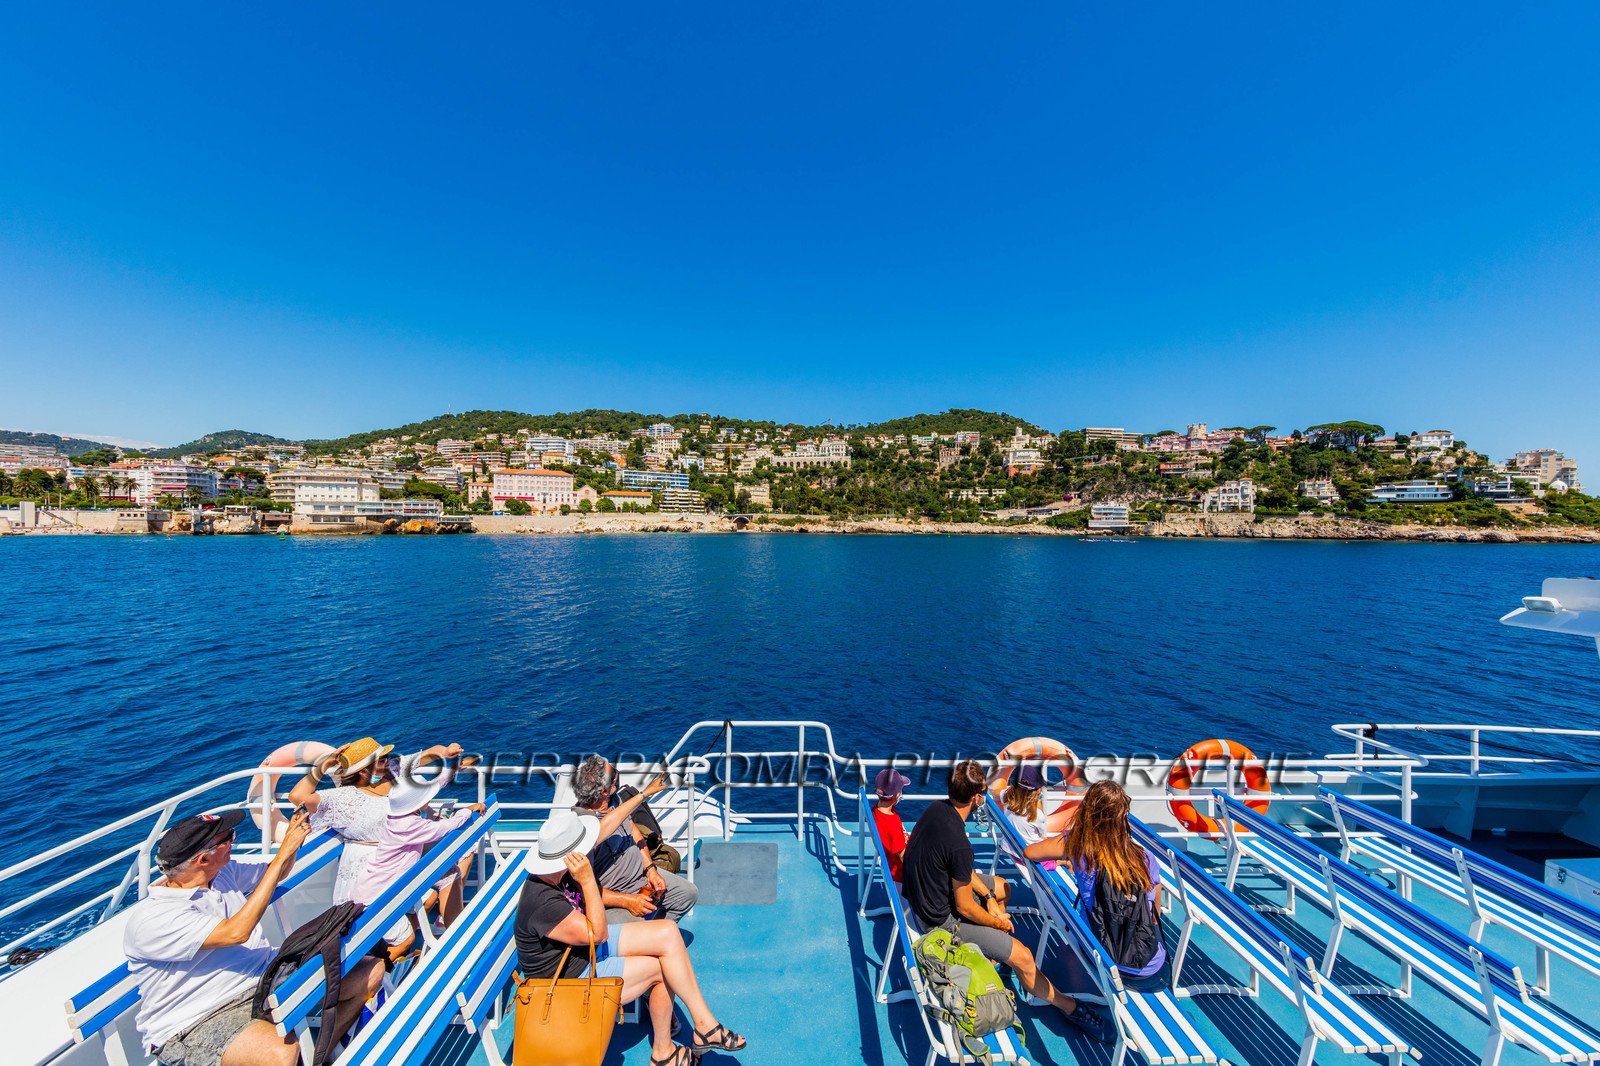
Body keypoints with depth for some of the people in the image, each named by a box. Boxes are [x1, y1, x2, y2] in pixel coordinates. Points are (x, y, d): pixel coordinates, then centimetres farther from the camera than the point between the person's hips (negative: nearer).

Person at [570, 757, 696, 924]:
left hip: (644, 875, 8)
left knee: (690, 893, 8)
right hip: (613, 897, -8)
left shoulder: (613, 799, -2)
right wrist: (628, 901, -25)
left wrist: (650, 868, 0)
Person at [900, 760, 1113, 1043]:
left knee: (1001, 888, 23)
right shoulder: (959, 844, -36)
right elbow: (964, 908, -21)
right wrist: (998, 922, -2)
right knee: (1022, 956, -1)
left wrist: (988, 897, 6)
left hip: (923, 888, 8)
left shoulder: (937, 807, -12)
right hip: (941, 917, -8)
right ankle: (1070, 1007, 24)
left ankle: (993, 953, 39)